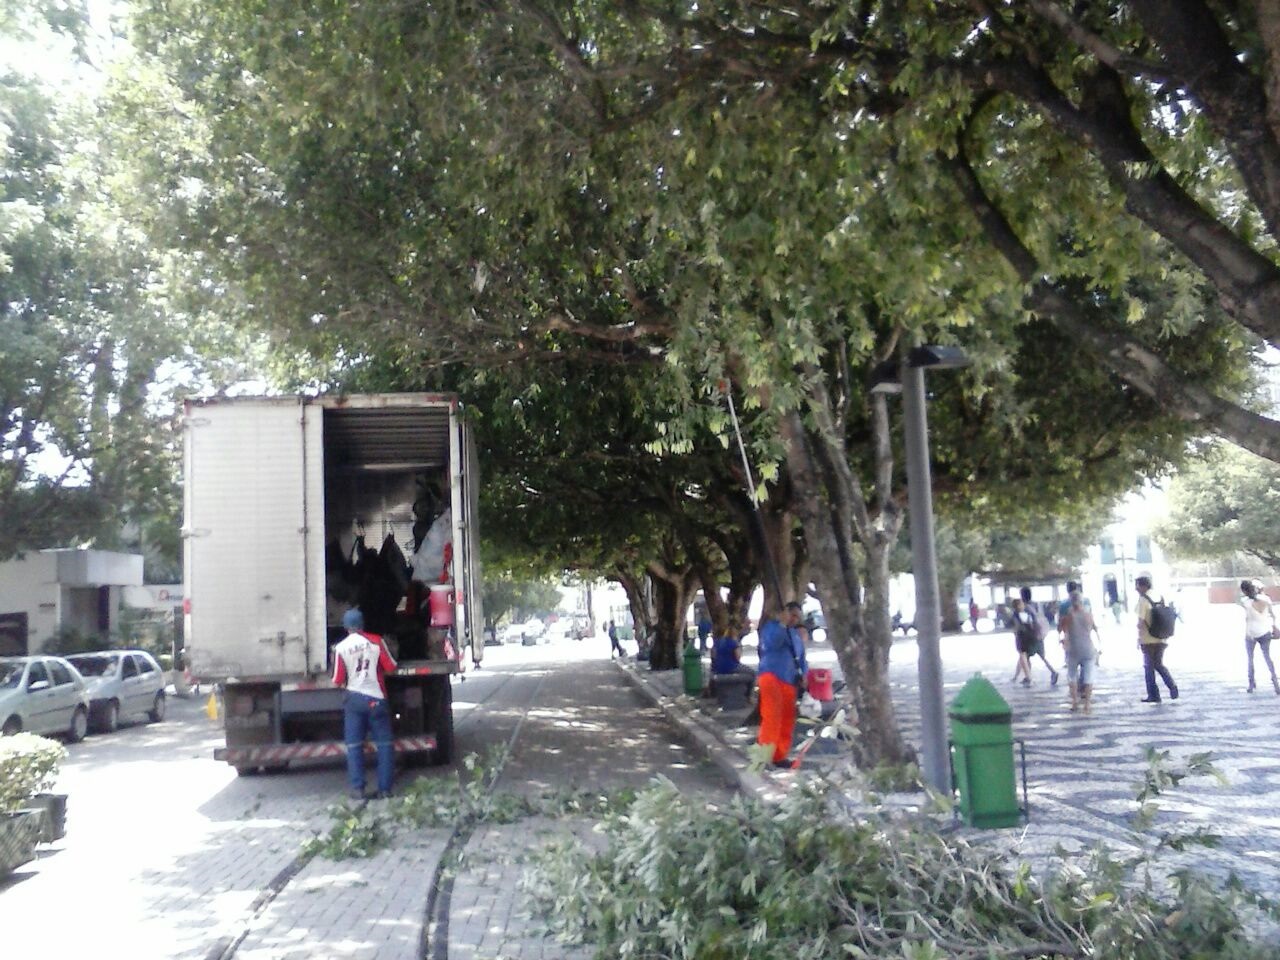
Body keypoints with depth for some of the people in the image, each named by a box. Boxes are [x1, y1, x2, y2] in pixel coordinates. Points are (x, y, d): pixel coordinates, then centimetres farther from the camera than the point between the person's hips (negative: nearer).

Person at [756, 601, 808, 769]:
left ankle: (779, 755, 14)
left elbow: (801, 657, 26)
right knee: (772, 715, -19)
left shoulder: (796, 634, 21)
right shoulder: (771, 625, 1)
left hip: (790, 681, 7)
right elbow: (772, 642, -20)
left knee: (787, 719, 6)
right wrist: (783, 623, -18)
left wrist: (804, 673, 9)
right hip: (771, 675, -7)